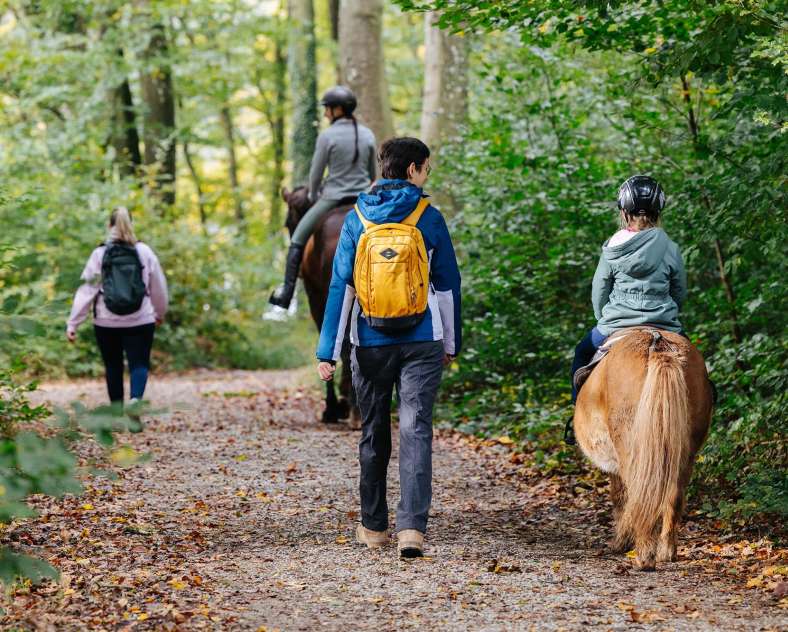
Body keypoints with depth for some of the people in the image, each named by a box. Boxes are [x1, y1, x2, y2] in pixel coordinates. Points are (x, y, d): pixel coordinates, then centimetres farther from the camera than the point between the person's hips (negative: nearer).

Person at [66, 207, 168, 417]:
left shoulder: (100, 254, -3)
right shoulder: (144, 252, -1)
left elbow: (86, 291, -6)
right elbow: (159, 287, 8)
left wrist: (72, 323, -3)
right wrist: (160, 313, 26)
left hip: (107, 322, 1)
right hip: (140, 321, 0)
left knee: (113, 366, 14)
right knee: (139, 363, 2)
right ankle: (136, 399, -26)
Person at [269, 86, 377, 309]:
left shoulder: (327, 136, -11)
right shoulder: (368, 135, 2)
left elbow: (316, 173, -4)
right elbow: (372, 173, 10)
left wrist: (314, 198, 13)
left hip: (333, 198, -4)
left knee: (297, 239, 10)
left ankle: (286, 294, 4)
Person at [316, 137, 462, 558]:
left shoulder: (357, 219, 1)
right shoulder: (429, 218, -2)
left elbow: (340, 285, -2)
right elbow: (447, 283, 4)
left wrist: (328, 350, -1)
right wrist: (451, 342, 14)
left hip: (370, 344, 2)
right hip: (422, 342, -2)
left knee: (373, 433, 13)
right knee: (416, 431, -3)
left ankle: (374, 526, 22)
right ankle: (411, 527, -16)